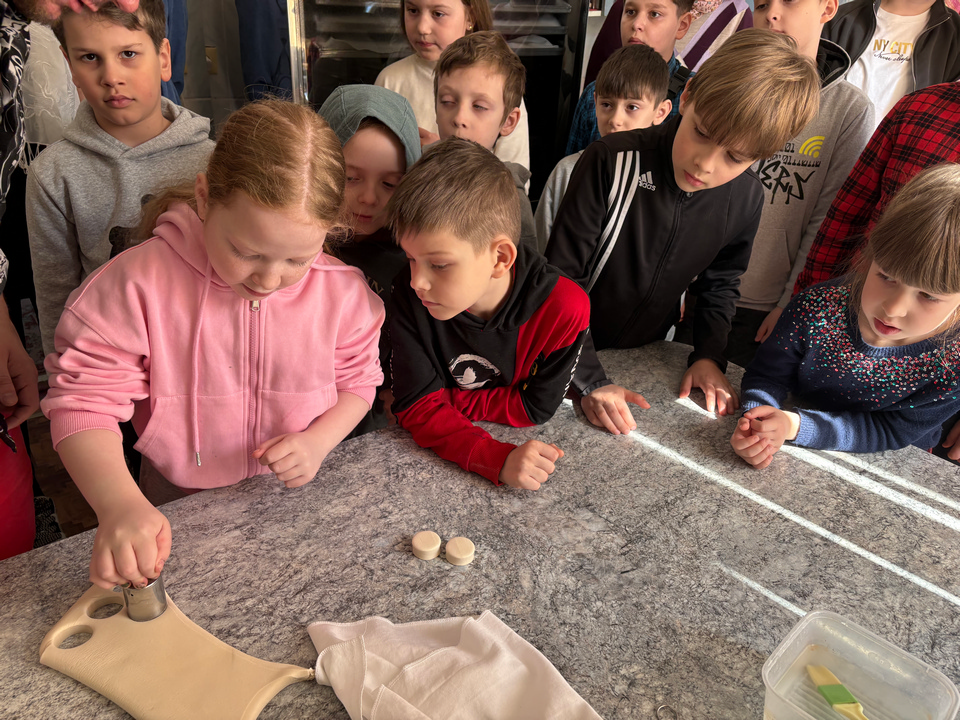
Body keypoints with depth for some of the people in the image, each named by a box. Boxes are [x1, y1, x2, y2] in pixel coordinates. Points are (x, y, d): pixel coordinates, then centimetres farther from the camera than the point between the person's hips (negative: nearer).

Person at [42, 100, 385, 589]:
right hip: (177, 508, 0)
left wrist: (318, 441, -15)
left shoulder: (341, 290, -10)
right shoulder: (140, 282, -16)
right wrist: (120, 505, -28)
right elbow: (84, 399, -12)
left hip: (296, 496, 0)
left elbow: (358, 381, 5)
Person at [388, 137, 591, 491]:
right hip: (439, 458, 0)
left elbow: (535, 408, -12)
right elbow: (417, 406, -17)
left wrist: (448, 400, -16)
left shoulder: (563, 308, -22)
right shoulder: (410, 293, -17)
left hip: (528, 447, 0)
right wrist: (499, 460, -31)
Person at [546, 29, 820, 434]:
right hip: (570, 364, -6)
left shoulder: (746, 200, -7)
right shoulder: (613, 163, -23)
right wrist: (590, 382, -23)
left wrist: (709, 356, -4)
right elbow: (560, 277, -19)